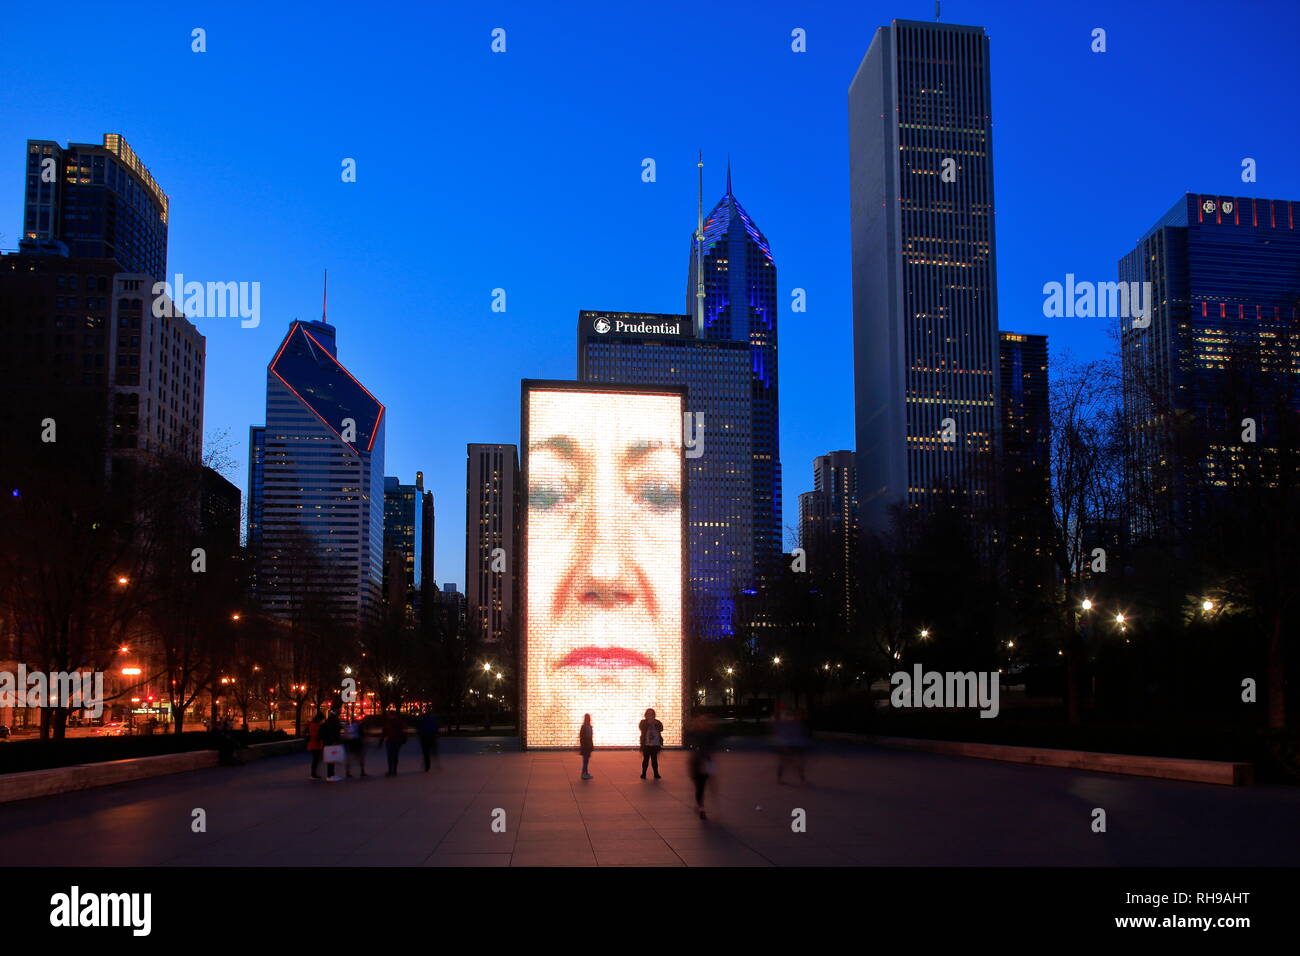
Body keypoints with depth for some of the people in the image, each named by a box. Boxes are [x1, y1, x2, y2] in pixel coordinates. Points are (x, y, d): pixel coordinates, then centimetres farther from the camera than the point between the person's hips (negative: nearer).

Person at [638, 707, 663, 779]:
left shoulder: (657, 722, 10)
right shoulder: (643, 722, 6)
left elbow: (661, 729, -4)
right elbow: (642, 728, -12)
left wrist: (656, 723, -15)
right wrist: (648, 723, -16)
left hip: (655, 744, 1)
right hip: (646, 744, -1)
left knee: (654, 759, 3)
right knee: (646, 759, -2)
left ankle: (656, 774, 9)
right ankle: (643, 774, 4)